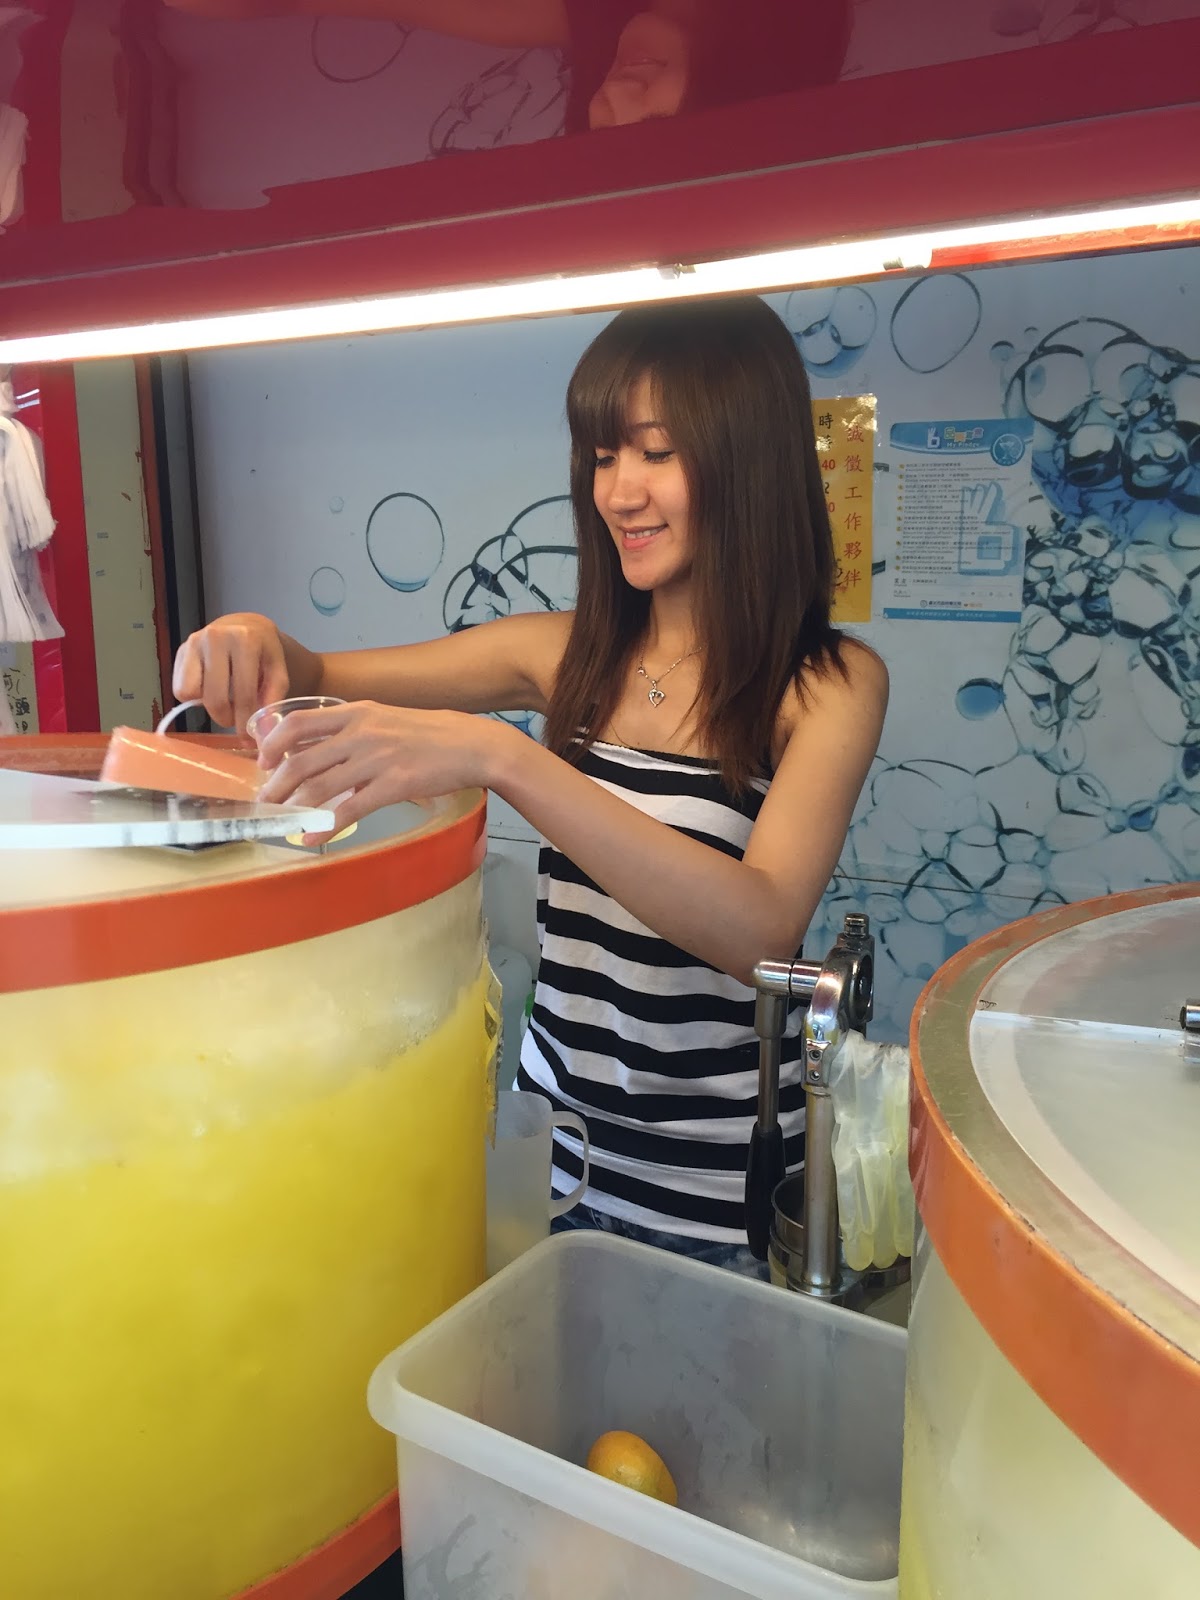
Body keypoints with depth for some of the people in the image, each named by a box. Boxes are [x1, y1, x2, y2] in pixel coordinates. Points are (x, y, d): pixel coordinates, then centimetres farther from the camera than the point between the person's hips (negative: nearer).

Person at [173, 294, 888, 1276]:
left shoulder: (831, 682, -13)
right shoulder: (570, 655, -1)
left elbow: (759, 928, -29)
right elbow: (320, 680, 5)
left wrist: (499, 756, -36)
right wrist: (256, 647, -18)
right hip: (552, 1150, 4)